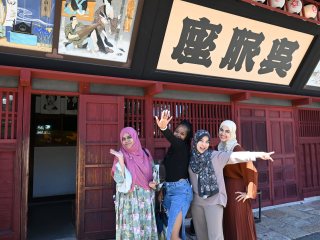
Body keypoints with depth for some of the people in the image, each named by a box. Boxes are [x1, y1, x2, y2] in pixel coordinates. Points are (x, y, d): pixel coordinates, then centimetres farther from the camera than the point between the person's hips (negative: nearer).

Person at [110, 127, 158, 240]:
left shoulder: (145, 153, 4)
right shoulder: (120, 156, -4)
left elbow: (153, 174, 13)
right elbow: (121, 180, -15)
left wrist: (153, 183, -6)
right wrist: (121, 159, -21)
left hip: (146, 199, 3)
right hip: (130, 200, -3)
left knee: (146, 228, 11)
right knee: (131, 228, 2)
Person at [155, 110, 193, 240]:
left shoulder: (183, 147, -11)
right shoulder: (172, 148, 12)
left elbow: (174, 140, -34)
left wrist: (164, 128, -53)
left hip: (181, 190, -8)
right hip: (169, 190, 8)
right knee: (178, 228, 17)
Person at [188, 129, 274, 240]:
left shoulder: (215, 156, -8)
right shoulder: (191, 158, 2)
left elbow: (236, 156, -18)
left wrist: (259, 154, -27)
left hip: (214, 201, -3)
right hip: (196, 202, 4)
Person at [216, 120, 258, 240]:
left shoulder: (237, 149, -17)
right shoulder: (217, 148, 3)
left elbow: (251, 170, -16)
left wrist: (249, 193, -12)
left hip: (236, 190, -6)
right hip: (222, 189, 6)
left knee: (238, 224, 5)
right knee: (225, 223, 16)